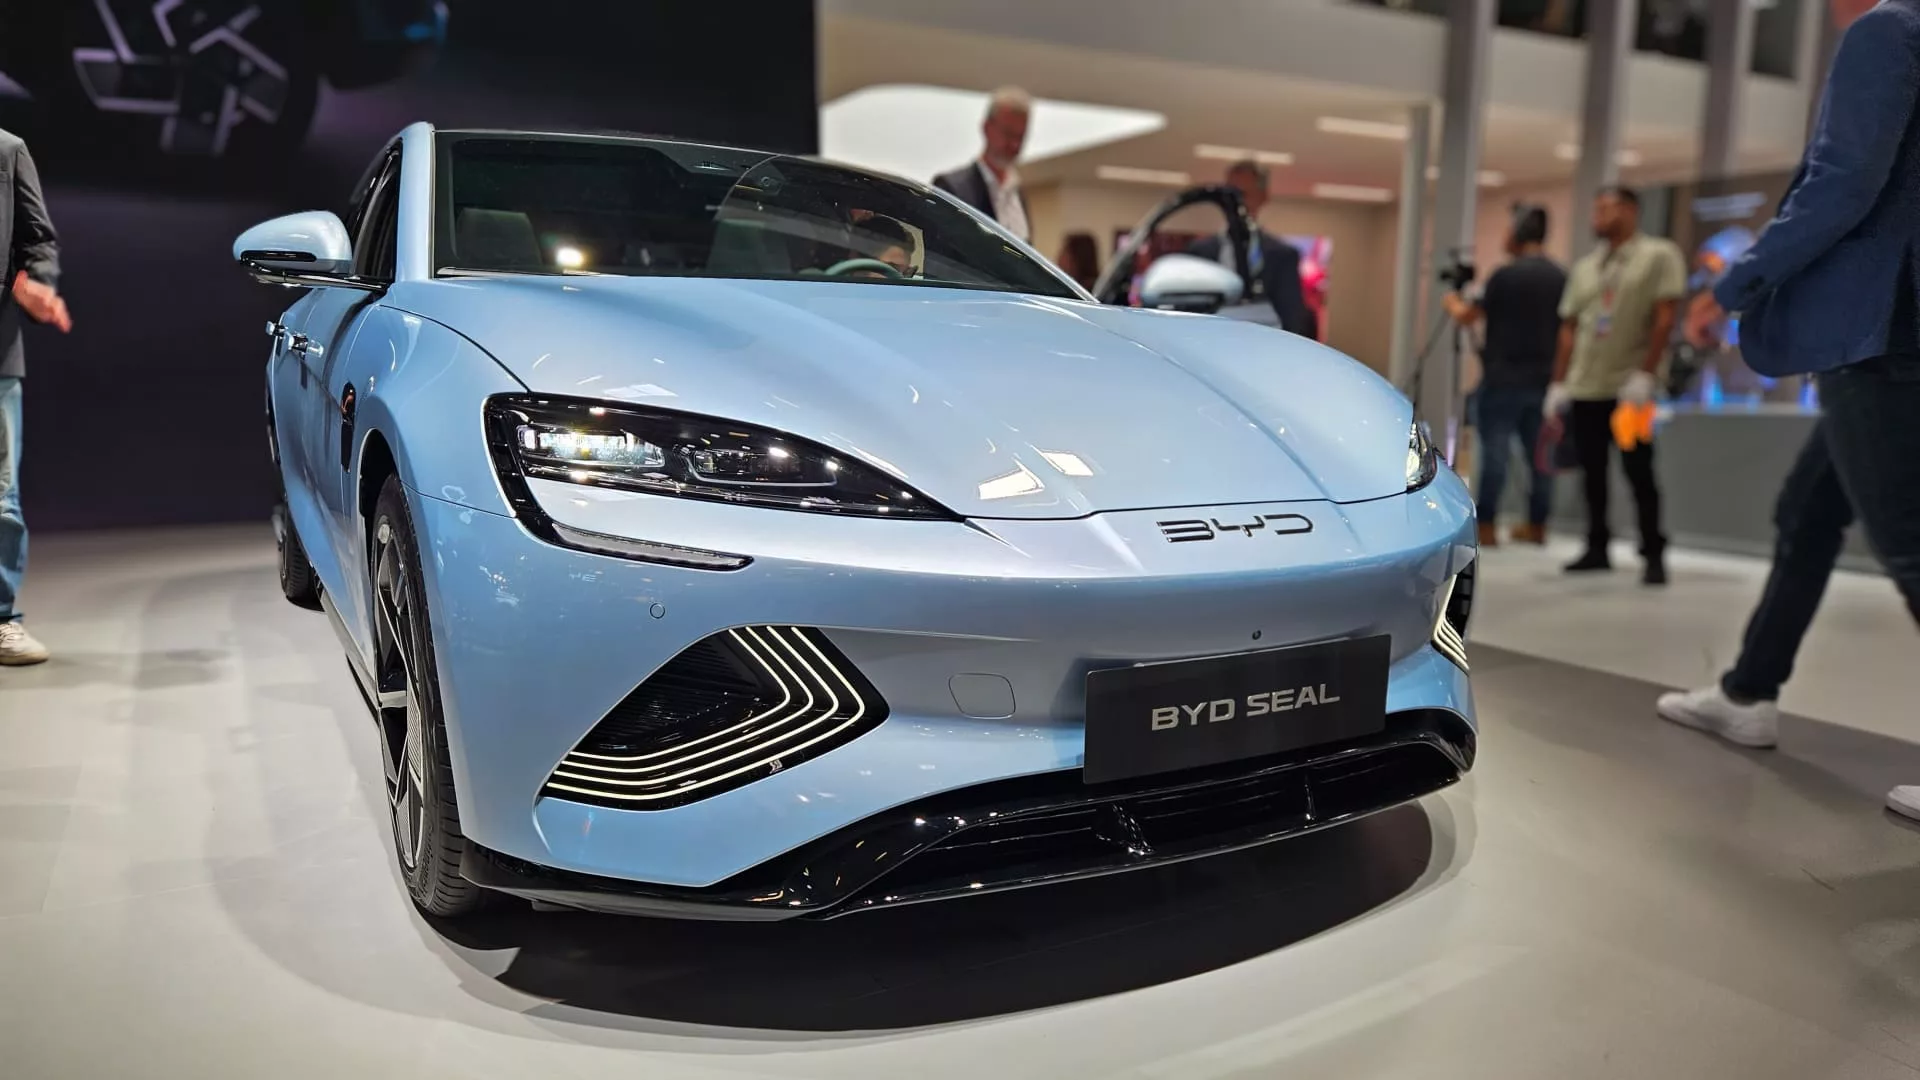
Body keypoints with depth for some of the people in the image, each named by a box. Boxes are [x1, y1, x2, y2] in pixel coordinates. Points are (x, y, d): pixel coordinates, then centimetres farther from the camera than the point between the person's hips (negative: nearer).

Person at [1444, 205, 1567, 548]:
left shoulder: (1506, 275, -11)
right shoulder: (1561, 277, 7)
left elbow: (1468, 317, -5)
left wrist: (1453, 303, 15)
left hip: (1503, 379, -6)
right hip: (1543, 379, 6)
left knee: (1495, 452, -3)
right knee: (1539, 454, 11)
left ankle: (1486, 526, -2)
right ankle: (1536, 526, 18)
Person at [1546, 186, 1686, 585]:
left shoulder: (1659, 255, 0)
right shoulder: (1584, 267, 17)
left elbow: (1665, 317, -8)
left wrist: (1645, 374, -16)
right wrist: (1559, 383, 9)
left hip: (1629, 387, -5)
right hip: (1584, 388, 5)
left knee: (1638, 472, -3)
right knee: (1593, 472, 8)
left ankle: (1654, 554, 4)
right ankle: (1597, 548, 16)